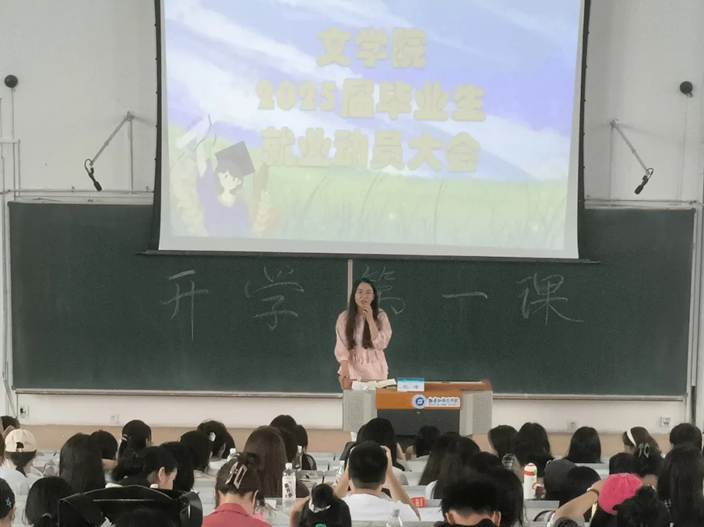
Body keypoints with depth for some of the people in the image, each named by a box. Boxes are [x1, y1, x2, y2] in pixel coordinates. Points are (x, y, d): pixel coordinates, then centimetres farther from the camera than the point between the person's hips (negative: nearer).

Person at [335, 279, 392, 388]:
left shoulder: (381, 316, -4)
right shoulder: (344, 317, -3)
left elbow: (381, 344, -13)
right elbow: (341, 347, -5)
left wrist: (370, 319, -18)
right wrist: (344, 371, -17)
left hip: (375, 372, 0)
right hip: (352, 369, 0)